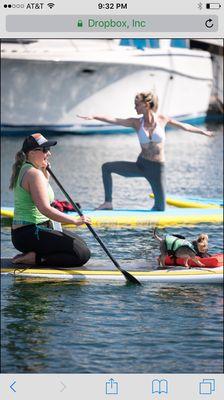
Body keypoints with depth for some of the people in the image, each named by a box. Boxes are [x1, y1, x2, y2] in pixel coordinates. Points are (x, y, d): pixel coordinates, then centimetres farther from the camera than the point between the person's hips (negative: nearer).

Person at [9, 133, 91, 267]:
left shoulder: (23, 169, 13)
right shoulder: (34, 173, -17)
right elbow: (45, 209, -26)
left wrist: (44, 171, 17)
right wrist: (75, 220, -24)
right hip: (30, 235, -10)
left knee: (80, 243, 23)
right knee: (82, 254, -16)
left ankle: (34, 255, 10)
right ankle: (35, 259, -13)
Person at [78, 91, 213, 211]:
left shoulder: (162, 119, -5)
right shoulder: (136, 123, -3)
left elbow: (184, 126, 11)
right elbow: (113, 120, -14)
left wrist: (202, 131, 23)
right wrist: (93, 117, -28)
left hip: (157, 167, -2)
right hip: (141, 165, 2)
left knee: (160, 208, -2)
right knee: (107, 167, -11)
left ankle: (155, 207, 34)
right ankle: (108, 203, -3)